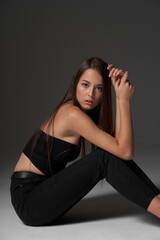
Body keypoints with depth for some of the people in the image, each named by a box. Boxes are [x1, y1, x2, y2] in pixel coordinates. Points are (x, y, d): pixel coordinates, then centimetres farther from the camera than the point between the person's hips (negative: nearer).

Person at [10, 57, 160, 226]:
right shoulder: (73, 114, -22)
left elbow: (118, 141, -8)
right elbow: (126, 151, -23)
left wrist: (120, 96, -11)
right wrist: (124, 100, -20)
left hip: (43, 188, 8)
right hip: (27, 198, -8)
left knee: (113, 154, -4)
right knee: (104, 158, -21)